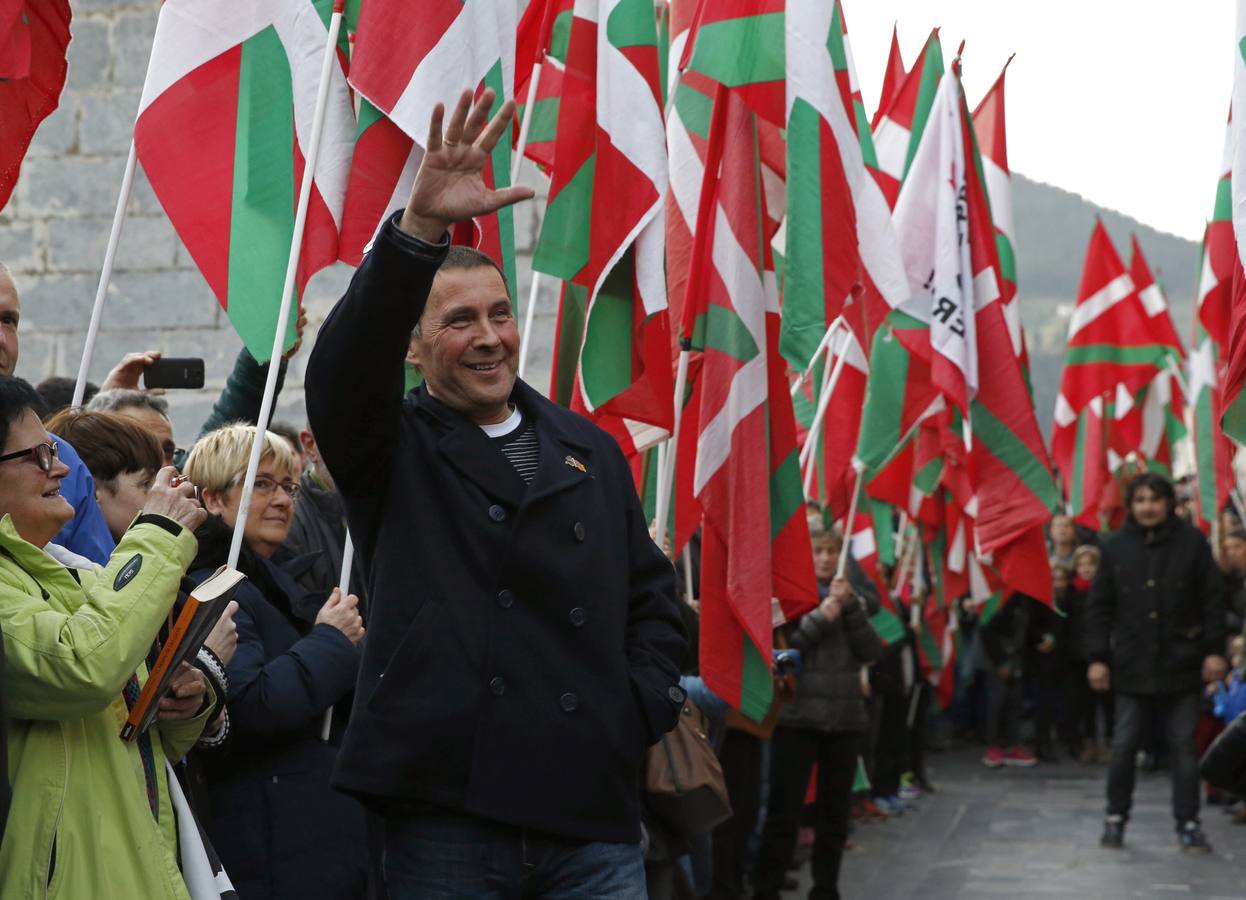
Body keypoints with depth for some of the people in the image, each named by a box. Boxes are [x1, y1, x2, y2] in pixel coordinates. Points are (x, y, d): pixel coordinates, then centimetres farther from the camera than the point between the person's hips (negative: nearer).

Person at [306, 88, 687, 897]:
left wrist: (644, 706, 5)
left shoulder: (589, 449, 16)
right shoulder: (395, 451, 3)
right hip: (446, 813, -3)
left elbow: (651, 592, 22)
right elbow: (345, 368, -18)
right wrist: (420, 229, -31)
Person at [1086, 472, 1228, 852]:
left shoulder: (1191, 541, -1)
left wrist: (1214, 650, -4)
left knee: (1184, 748, 5)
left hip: (1181, 666, -1)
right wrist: (1097, 657, 0)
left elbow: (1212, 599, 1)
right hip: (1131, 667, 1)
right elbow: (1099, 607, 5)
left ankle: (1188, 823, 13)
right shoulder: (1116, 546, 3)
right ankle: (1116, 818, 18)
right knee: (1123, 747, 4)